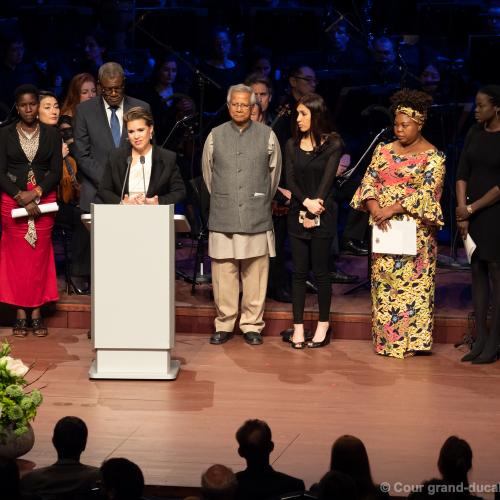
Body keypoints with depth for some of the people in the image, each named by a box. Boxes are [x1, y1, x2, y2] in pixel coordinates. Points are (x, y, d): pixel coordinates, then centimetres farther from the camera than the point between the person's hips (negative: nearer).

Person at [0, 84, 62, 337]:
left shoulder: (51, 134, 6)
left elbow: (56, 171, 2)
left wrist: (36, 193, -13)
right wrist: (21, 198, -13)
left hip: (44, 199, 1)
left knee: (40, 255, -1)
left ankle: (36, 313, 3)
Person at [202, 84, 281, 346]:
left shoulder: (267, 135, 4)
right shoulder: (215, 136, 7)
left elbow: (274, 171, 14)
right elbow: (208, 172, 18)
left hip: (256, 216, -1)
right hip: (223, 217, 1)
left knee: (255, 273, -1)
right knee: (223, 272, 1)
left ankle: (252, 325, 8)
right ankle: (224, 324, 10)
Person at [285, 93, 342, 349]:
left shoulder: (332, 144, -2)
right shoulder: (292, 145, 8)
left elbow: (327, 179, -8)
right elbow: (290, 179, 1)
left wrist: (314, 212, -12)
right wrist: (306, 202, -14)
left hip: (322, 215, -3)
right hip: (297, 213, 3)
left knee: (321, 271, 1)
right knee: (299, 271, 4)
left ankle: (323, 325, 11)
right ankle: (298, 327, 7)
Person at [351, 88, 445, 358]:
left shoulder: (432, 157, -5)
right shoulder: (383, 150, 10)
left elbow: (427, 192, -14)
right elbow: (369, 181, 5)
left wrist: (393, 209, -22)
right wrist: (375, 208, -14)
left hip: (415, 231, -5)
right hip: (384, 230, 5)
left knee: (412, 283, -3)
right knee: (383, 282, 7)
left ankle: (412, 339, 3)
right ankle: (385, 338, 15)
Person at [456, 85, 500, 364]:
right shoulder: (475, 133, 8)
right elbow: (463, 174, 6)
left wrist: (472, 208, -12)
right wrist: (463, 212, -4)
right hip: (472, 212, 6)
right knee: (477, 272, 8)